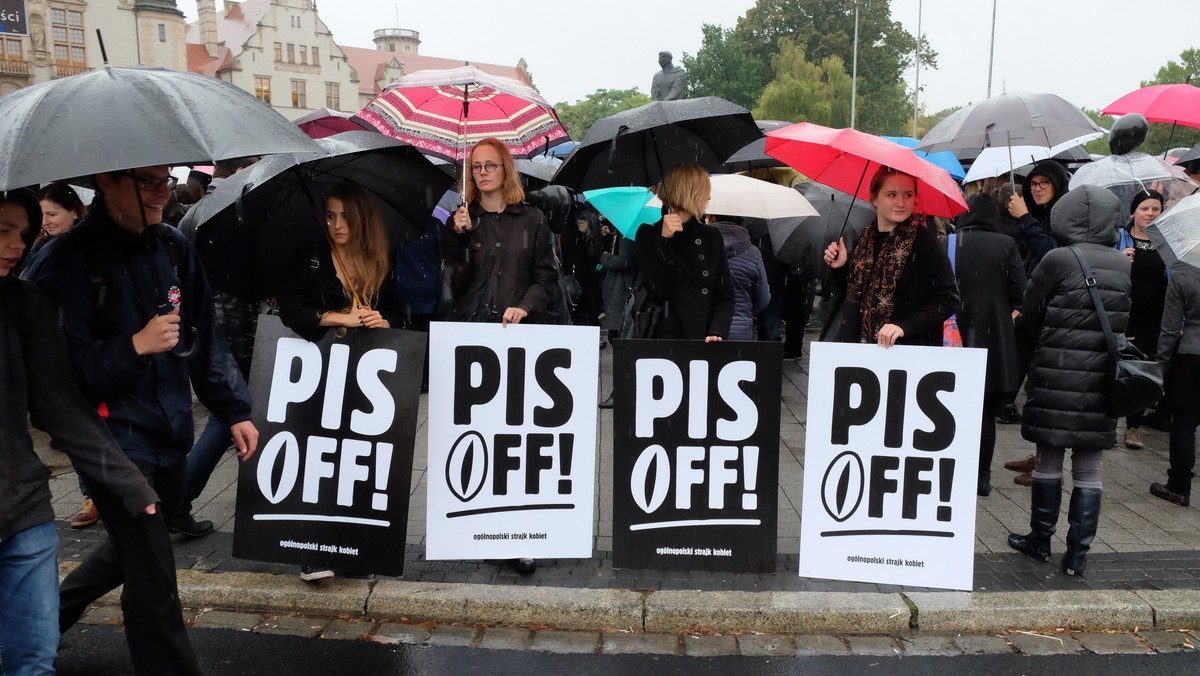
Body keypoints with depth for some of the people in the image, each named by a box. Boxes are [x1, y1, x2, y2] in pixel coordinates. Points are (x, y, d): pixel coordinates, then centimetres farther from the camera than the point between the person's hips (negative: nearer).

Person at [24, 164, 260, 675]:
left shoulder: (174, 248, 4)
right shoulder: (67, 262, -13)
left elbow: (204, 337, 9)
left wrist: (234, 411, 7)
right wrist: (136, 346, -24)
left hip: (170, 434, 7)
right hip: (113, 439, -7)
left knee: (131, 550, 24)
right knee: (153, 581, -5)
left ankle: (47, 617, 49)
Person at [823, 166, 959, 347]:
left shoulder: (924, 242, -11)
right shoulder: (865, 238, 5)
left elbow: (948, 300, -13)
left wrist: (904, 327, -22)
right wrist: (841, 267, -2)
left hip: (908, 349, -5)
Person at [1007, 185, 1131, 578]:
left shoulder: (1059, 260, -11)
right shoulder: (1124, 266, 4)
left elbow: (1028, 313, -3)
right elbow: (1124, 321, 12)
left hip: (1057, 376, -4)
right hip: (1102, 380, 4)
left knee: (1049, 459, 9)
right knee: (1088, 468, 8)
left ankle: (1040, 539, 20)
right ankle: (1078, 553, 13)